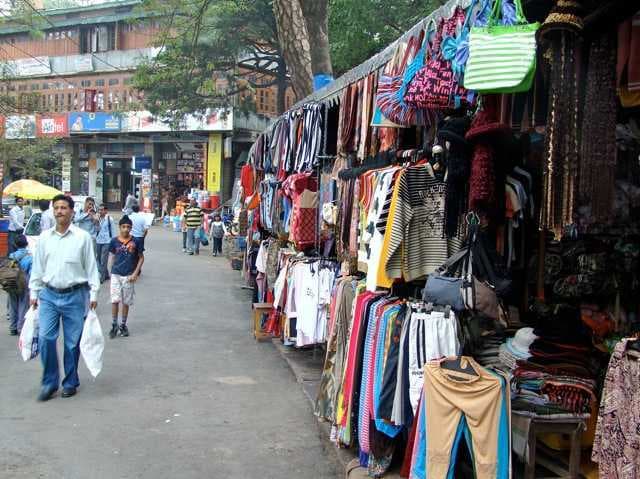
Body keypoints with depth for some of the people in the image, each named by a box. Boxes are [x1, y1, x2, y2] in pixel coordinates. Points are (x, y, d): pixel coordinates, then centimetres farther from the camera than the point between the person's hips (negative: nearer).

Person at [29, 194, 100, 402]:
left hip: (75, 295, -2)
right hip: (49, 294, 2)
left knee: (72, 342, 5)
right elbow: (37, 267, 12)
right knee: (45, 338, -6)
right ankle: (49, 382, 10)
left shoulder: (82, 237, -3)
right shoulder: (45, 237, 6)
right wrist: (34, 293, 11)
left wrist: (93, 294, -2)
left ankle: (70, 382, 20)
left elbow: (91, 267, 0)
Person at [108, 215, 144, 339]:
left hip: (128, 276, 0)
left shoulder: (135, 241, -4)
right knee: (115, 300, -5)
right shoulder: (114, 241, 0)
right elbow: (111, 257, 10)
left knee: (126, 302, 8)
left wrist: (135, 273, -6)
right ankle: (114, 325, 9)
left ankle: (123, 325, 23)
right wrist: (111, 271, 5)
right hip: (116, 274, 0)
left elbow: (141, 258, 2)